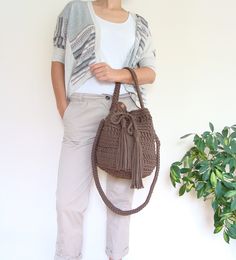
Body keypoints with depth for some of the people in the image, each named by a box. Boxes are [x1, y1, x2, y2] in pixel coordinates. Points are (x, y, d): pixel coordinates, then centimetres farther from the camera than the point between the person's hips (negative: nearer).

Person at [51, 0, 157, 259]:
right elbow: (58, 61, 8)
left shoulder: (139, 23, 16)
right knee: (69, 198, -6)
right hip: (83, 108, -2)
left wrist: (117, 74, -9)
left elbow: (150, 72, 10)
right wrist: (63, 108, -3)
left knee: (121, 192, 6)